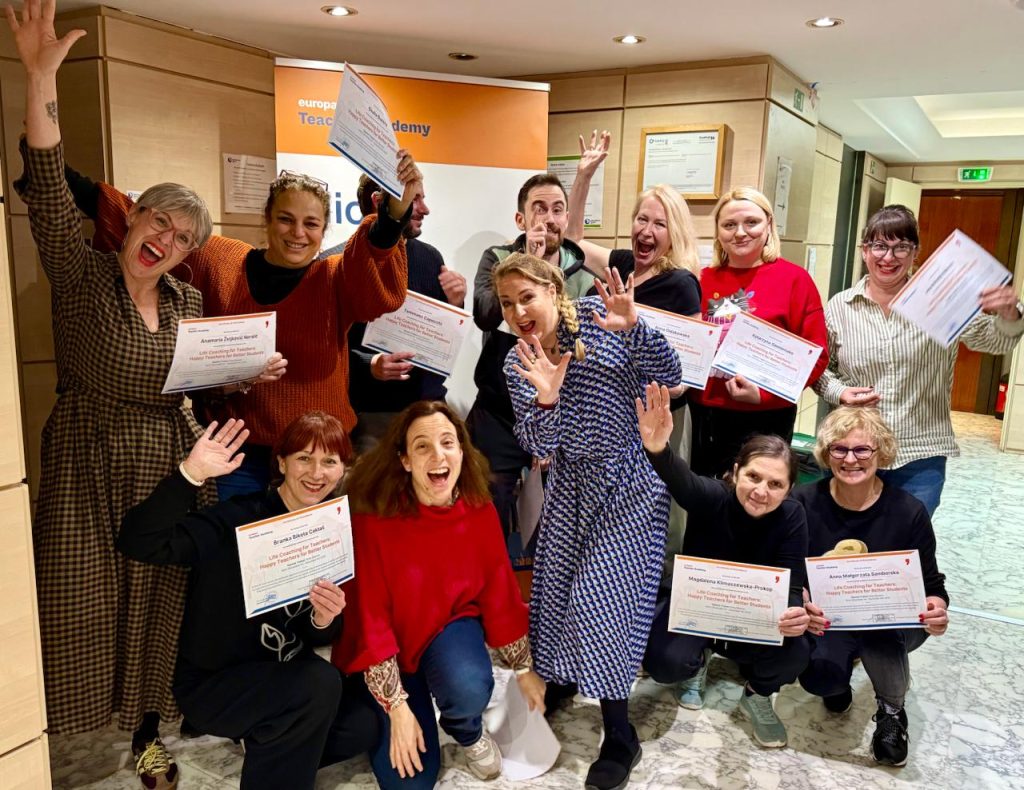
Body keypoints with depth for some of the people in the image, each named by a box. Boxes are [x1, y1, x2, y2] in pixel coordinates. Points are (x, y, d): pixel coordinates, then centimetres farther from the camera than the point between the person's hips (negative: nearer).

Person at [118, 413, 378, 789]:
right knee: (320, 683, -29)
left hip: (285, 674, 6)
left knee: (366, 723, -12)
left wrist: (325, 620, -23)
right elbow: (138, 544, -34)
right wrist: (191, 473, -45)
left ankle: (270, 746, 14)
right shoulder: (235, 521, -21)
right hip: (211, 681, -6)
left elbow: (319, 639, 0)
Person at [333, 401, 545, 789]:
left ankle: (468, 732, 7)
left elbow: (499, 592, -4)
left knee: (470, 689, -32)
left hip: (452, 625, 2)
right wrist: (397, 707, -19)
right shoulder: (374, 518, -26)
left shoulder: (479, 509, -15)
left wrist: (524, 668, 4)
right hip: (394, 642, -1)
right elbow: (370, 615, -20)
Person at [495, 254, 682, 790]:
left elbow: (668, 377, -17)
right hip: (571, 485, 5)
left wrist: (633, 328, -33)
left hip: (628, 484, -4)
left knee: (602, 596, -6)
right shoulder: (517, 365, -4)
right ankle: (558, 678, 42)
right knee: (555, 583, 12)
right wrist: (545, 399, -30)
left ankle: (619, 735, 11)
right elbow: (539, 447, -11)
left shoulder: (597, 320, -14)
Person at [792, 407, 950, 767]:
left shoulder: (908, 511, -14)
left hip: (892, 624, 0)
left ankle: (891, 710, -2)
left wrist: (937, 610, -31)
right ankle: (841, 667, 14)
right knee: (819, 678, -28)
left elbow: (931, 583, -6)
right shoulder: (804, 502, -14)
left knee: (878, 621, -36)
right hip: (826, 619, 1)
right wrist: (801, 605, -32)